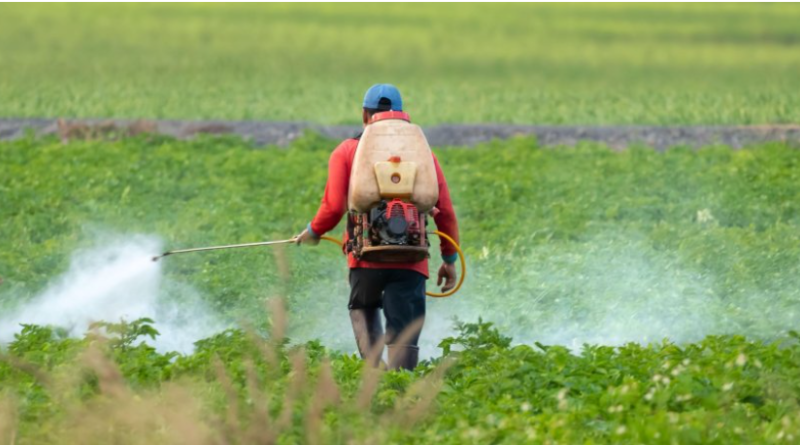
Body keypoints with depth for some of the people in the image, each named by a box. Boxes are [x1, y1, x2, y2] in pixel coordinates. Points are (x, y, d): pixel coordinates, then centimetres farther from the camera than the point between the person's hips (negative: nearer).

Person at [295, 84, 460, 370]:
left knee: (363, 311, 23)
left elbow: (333, 207, -2)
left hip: (366, 256, 0)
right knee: (404, 335, 2)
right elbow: (445, 212, 10)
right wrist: (450, 258, 18)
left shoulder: (347, 151, 5)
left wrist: (313, 231, 17)